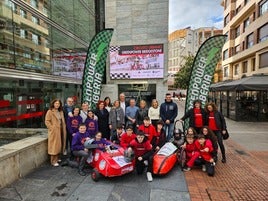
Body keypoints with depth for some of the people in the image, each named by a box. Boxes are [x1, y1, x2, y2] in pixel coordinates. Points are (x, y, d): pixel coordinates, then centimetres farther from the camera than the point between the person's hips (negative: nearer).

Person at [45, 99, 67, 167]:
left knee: (59, 145, 12)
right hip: (54, 131, -7)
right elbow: (47, 121, -10)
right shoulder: (50, 111, -6)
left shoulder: (61, 112, 14)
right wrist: (52, 128, -15)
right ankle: (53, 161, 4)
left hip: (60, 131, 7)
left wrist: (63, 128, 7)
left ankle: (57, 158, 26)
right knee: (54, 146, -4)